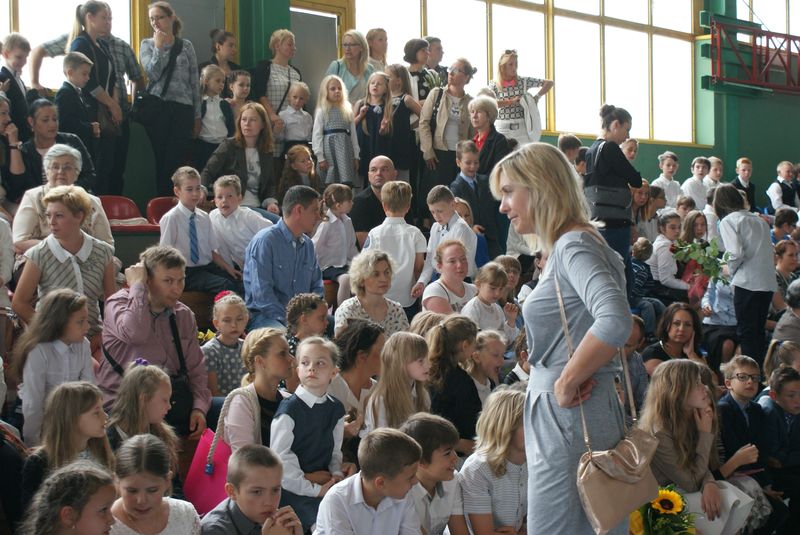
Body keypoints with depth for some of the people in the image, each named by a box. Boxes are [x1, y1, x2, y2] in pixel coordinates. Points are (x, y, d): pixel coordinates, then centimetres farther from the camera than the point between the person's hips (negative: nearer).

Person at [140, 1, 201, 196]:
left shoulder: (186, 45, 11)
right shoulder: (147, 44, 8)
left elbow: (195, 82, 11)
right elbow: (153, 73, -7)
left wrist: (197, 115, 8)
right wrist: (159, 46, -6)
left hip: (183, 108, 1)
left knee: (175, 161, -2)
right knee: (158, 160, -1)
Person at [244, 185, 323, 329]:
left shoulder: (308, 245, 16)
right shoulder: (264, 240, -8)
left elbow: (317, 287, 20)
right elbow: (261, 294, -16)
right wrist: (288, 321, -21)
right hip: (264, 316, -7)